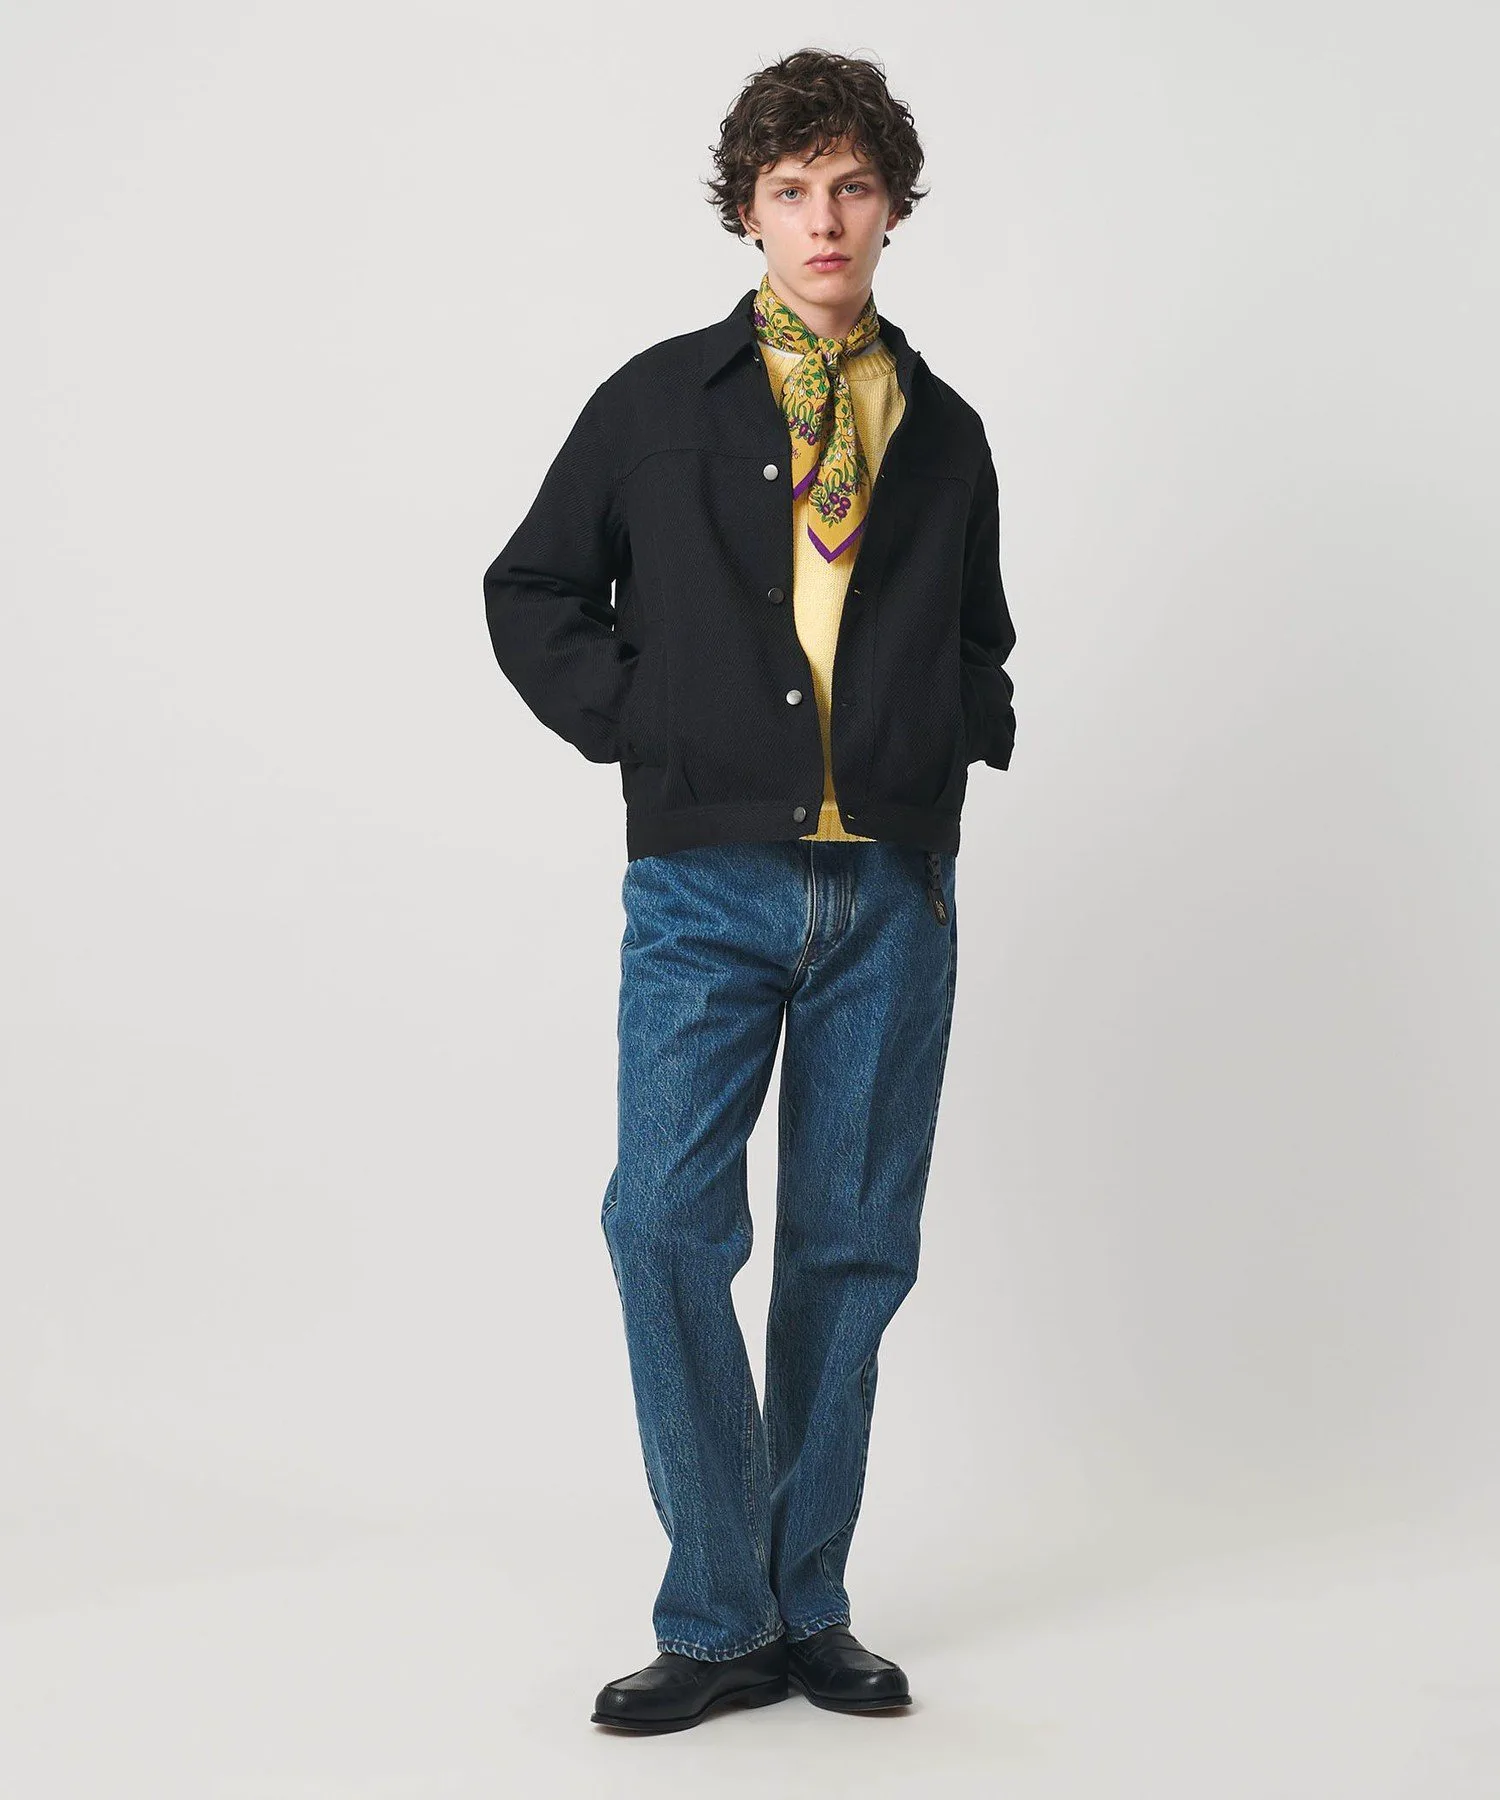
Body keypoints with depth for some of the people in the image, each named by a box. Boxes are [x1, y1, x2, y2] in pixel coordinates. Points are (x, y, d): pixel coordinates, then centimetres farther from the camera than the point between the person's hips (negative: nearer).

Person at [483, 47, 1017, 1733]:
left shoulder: (944, 431, 14)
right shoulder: (659, 401, 7)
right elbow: (531, 592, 12)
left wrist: (969, 727, 7)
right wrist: (631, 723, 0)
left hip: (892, 890, 2)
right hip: (708, 878, -2)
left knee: (852, 1245, 5)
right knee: (667, 1225, -11)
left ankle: (808, 1608, 17)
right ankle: (721, 1622, 2)